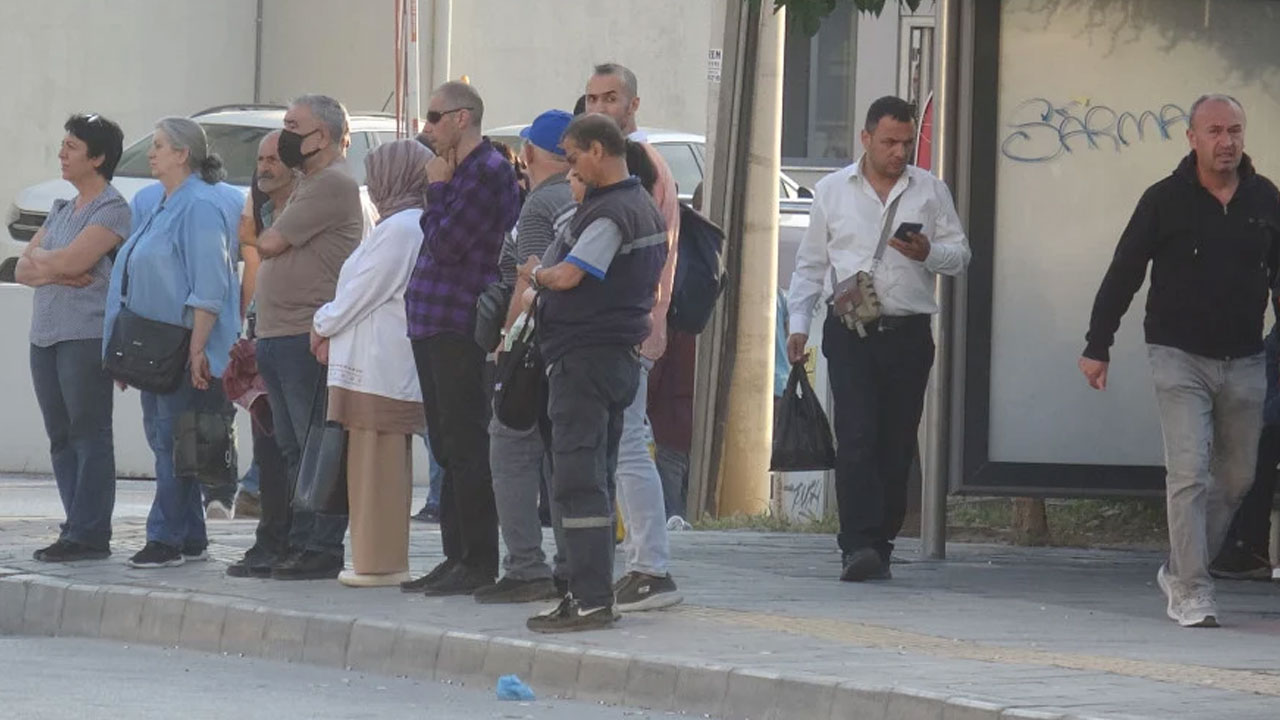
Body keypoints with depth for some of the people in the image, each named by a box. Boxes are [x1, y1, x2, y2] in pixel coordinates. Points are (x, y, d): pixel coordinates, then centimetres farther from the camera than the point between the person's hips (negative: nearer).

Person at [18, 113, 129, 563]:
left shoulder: (113, 210, -6)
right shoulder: (61, 210, 19)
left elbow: (71, 261, -17)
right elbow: (23, 269, 12)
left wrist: (39, 259, 2)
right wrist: (54, 271, -8)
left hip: (86, 336, -8)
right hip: (45, 336, 8)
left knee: (90, 436, -6)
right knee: (61, 439, 7)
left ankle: (89, 535, -7)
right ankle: (76, 529, 11)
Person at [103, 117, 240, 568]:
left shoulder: (199, 207, -13)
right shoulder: (165, 207, 18)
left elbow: (209, 287, -19)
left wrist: (197, 349, -23)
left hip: (184, 346, -10)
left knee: (173, 443, -7)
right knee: (163, 440, 10)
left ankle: (168, 539, -4)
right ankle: (190, 539, 14)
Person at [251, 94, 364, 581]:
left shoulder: (333, 185, -11)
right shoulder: (310, 186, 22)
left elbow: (270, 245, -13)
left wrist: (261, 241, 11)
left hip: (309, 341, -10)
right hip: (278, 339, 10)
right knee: (293, 451, 12)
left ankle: (323, 550, -7)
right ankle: (298, 545, 16)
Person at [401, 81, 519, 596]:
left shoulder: (487, 173, -12)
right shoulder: (461, 172, 20)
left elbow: (445, 243, -16)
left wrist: (436, 190, -6)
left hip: (462, 332, -10)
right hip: (436, 329, 10)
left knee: (466, 449, -8)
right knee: (449, 450, 12)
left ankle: (479, 563, -6)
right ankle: (457, 558, 16)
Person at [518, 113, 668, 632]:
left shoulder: (610, 214, -17)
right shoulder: (643, 208, 15)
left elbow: (567, 276, -25)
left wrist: (535, 273, -3)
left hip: (585, 357, -10)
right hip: (620, 355, 10)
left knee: (578, 481, -10)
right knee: (596, 480, 14)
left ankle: (592, 600, -13)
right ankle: (591, 594, 17)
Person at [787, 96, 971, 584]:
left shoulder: (930, 191, 10)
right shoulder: (832, 191, 10)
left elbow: (960, 255, 10)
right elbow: (811, 264, 14)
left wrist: (928, 253, -11)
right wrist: (798, 323, 5)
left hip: (908, 335, 1)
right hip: (850, 333, -1)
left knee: (896, 446, 2)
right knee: (856, 437, -14)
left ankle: (880, 544, 9)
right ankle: (859, 544, -20)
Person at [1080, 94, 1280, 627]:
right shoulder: (1165, 201, -6)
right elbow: (1123, 274, -1)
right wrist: (1097, 347, -3)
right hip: (1180, 357, -4)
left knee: (1237, 478, 11)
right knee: (1189, 473, -12)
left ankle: (1180, 572, 29)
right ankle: (1191, 597, -10)